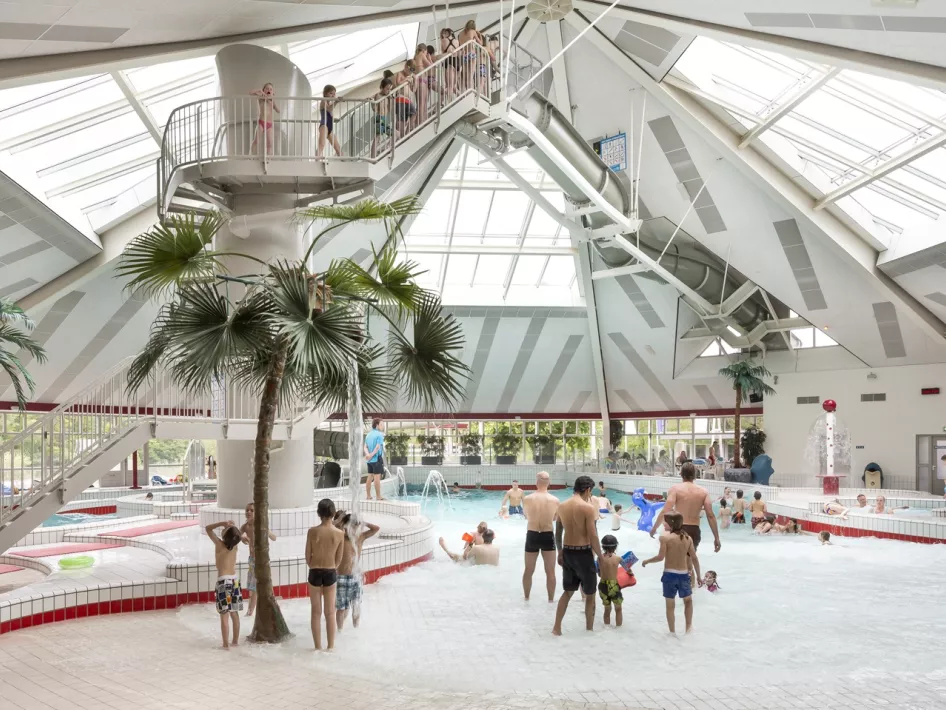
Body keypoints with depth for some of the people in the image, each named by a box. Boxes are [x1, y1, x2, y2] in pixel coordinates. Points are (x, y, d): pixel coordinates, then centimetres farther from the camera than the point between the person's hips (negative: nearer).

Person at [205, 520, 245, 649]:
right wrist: (232, 527, 5)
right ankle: (236, 641, 21)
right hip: (235, 580, 6)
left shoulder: (219, 544, -10)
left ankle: (226, 644, -4)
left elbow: (208, 528, -1)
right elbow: (241, 535, 24)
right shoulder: (235, 545, 3)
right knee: (235, 613, 13)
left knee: (224, 615, -4)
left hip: (224, 581, -6)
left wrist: (223, 523, -10)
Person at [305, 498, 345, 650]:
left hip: (315, 573, -1)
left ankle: (318, 647, 14)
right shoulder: (339, 533, -9)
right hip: (331, 573, 1)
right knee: (330, 612, 11)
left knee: (316, 612, 10)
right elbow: (339, 559, 1)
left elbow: (308, 557, -3)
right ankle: (331, 646, 15)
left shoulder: (312, 531, -12)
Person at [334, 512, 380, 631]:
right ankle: (340, 631, 18)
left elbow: (376, 529, 6)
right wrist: (339, 519, -16)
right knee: (342, 608, 5)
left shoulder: (360, 537, 2)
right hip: (342, 578, -4)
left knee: (356, 607, 8)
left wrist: (362, 522, -1)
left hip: (356, 577, 4)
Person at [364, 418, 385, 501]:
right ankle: (378, 496, -4)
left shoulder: (368, 435, 14)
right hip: (377, 459, -7)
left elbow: (365, 447, 4)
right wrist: (372, 455, -14)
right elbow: (378, 447, -17)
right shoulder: (379, 434, -10)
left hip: (370, 460, 7)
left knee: (370, 477, 10)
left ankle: (368, 495, 14)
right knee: (377, 477, -5)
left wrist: (368, 454, -10)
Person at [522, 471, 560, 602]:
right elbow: (555, 518, 7)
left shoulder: (527, 499, -10)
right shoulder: (555, 500, -10)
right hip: (548, 536, -1)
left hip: (532, 536, 1)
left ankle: (526, 598, 26)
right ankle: (551, 600, 13)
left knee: (528, 571, 16)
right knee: (550, 572, 10)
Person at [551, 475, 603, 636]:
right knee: (590, 595, 11)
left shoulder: (562, 506, 4)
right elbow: (593, 537, -16)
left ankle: (556, 628, 18)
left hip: (567, 552, 6)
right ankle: (589, 630, 20)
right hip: (583, 553, -6)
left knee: (567, 592, 19)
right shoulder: (587, 508, -15)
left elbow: (557, 533, 11)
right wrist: (601, 557, -6)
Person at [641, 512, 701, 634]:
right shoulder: (688, 538, 1)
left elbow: (660, 557, -17)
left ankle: (672, 632, 18)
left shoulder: (665, 537, -12)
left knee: (670, 605, 11)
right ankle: (689, 627, 19)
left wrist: (646, 561, -1)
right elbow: (694, 559, 3)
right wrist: (698, 576, 13)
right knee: (688, 600, 26)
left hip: (669, 574, -3)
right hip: (684, 574, 3)